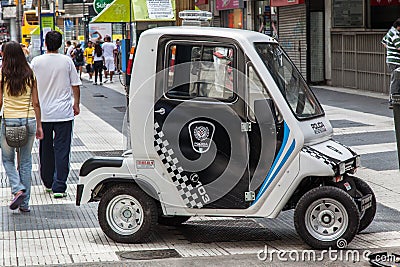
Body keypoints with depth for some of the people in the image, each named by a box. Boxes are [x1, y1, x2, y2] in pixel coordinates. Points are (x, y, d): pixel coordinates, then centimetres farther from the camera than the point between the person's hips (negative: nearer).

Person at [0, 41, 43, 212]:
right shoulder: (30, 75, 2)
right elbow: (36, 103, 4)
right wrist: (39, 125, 12)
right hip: (29, 120, 3)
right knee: (25, 161, 10)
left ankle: (18, 189, -8)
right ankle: (25, 203, 13)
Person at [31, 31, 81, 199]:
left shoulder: (36, 62, -2)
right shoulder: (66, 61, -4)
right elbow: (75, 85, 1)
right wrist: (76, 104, 15)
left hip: (43, 114, 2)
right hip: (64, 113, -1)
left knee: (45, 149, 16)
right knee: (62, 150, 0)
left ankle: (48, 183, 27)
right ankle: (59, 187, -5)